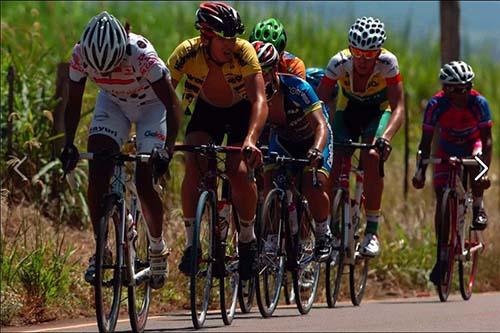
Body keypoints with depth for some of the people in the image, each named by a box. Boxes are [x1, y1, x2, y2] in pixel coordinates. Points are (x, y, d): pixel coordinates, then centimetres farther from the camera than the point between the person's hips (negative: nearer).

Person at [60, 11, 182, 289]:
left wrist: (168, 149, -40)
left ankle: (158, 248, 14)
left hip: (151, 105, -3)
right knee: (97, 173, -15)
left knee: (144, 181, -10)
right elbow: (74, 103, -13)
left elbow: (172, 105, -30)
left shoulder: (141, 55, -38)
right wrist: (68, 145, -24)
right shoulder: (80, 56, -28)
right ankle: (101, 250, -6)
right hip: (113, 103, 3)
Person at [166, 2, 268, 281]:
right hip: (206, 110, 1)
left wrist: (250, 140, -55)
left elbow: (260, 101, -39)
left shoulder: (243, 52, -32)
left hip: (241, 112, -1)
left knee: (240, 172, -22)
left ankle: (247, 239, 3)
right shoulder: (188, 53, -28)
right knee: (194, 167, -24)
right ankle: (191, 243, -13)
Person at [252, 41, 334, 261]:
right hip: (282, 140, 4)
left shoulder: (297, 89, -35)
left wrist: (317, 150, -61)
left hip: (312, 139, -4)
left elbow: (321, 124, -41)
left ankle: (323, 235, 3)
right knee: (270, 186, -20)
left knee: (314, 188, -24)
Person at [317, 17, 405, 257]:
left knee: (372, 156, -29)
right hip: (347, 112, 2)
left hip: (378, 112, -2)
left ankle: (372, 231, -21)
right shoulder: (340, 62, -29)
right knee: (334, 165, -16)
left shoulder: (387, 62, -31)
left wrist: (385, 138, -49)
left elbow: (398, 107, -33)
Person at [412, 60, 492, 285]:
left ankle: (478, 207, -11)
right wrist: (421, 170, -31)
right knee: (441, 199, -12)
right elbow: (426, 141, -20)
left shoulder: (479, 103, -28)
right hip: (447, 151, 1)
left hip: (472, 145, -1)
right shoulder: (436, 106, -27)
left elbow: (487, 140, -28)